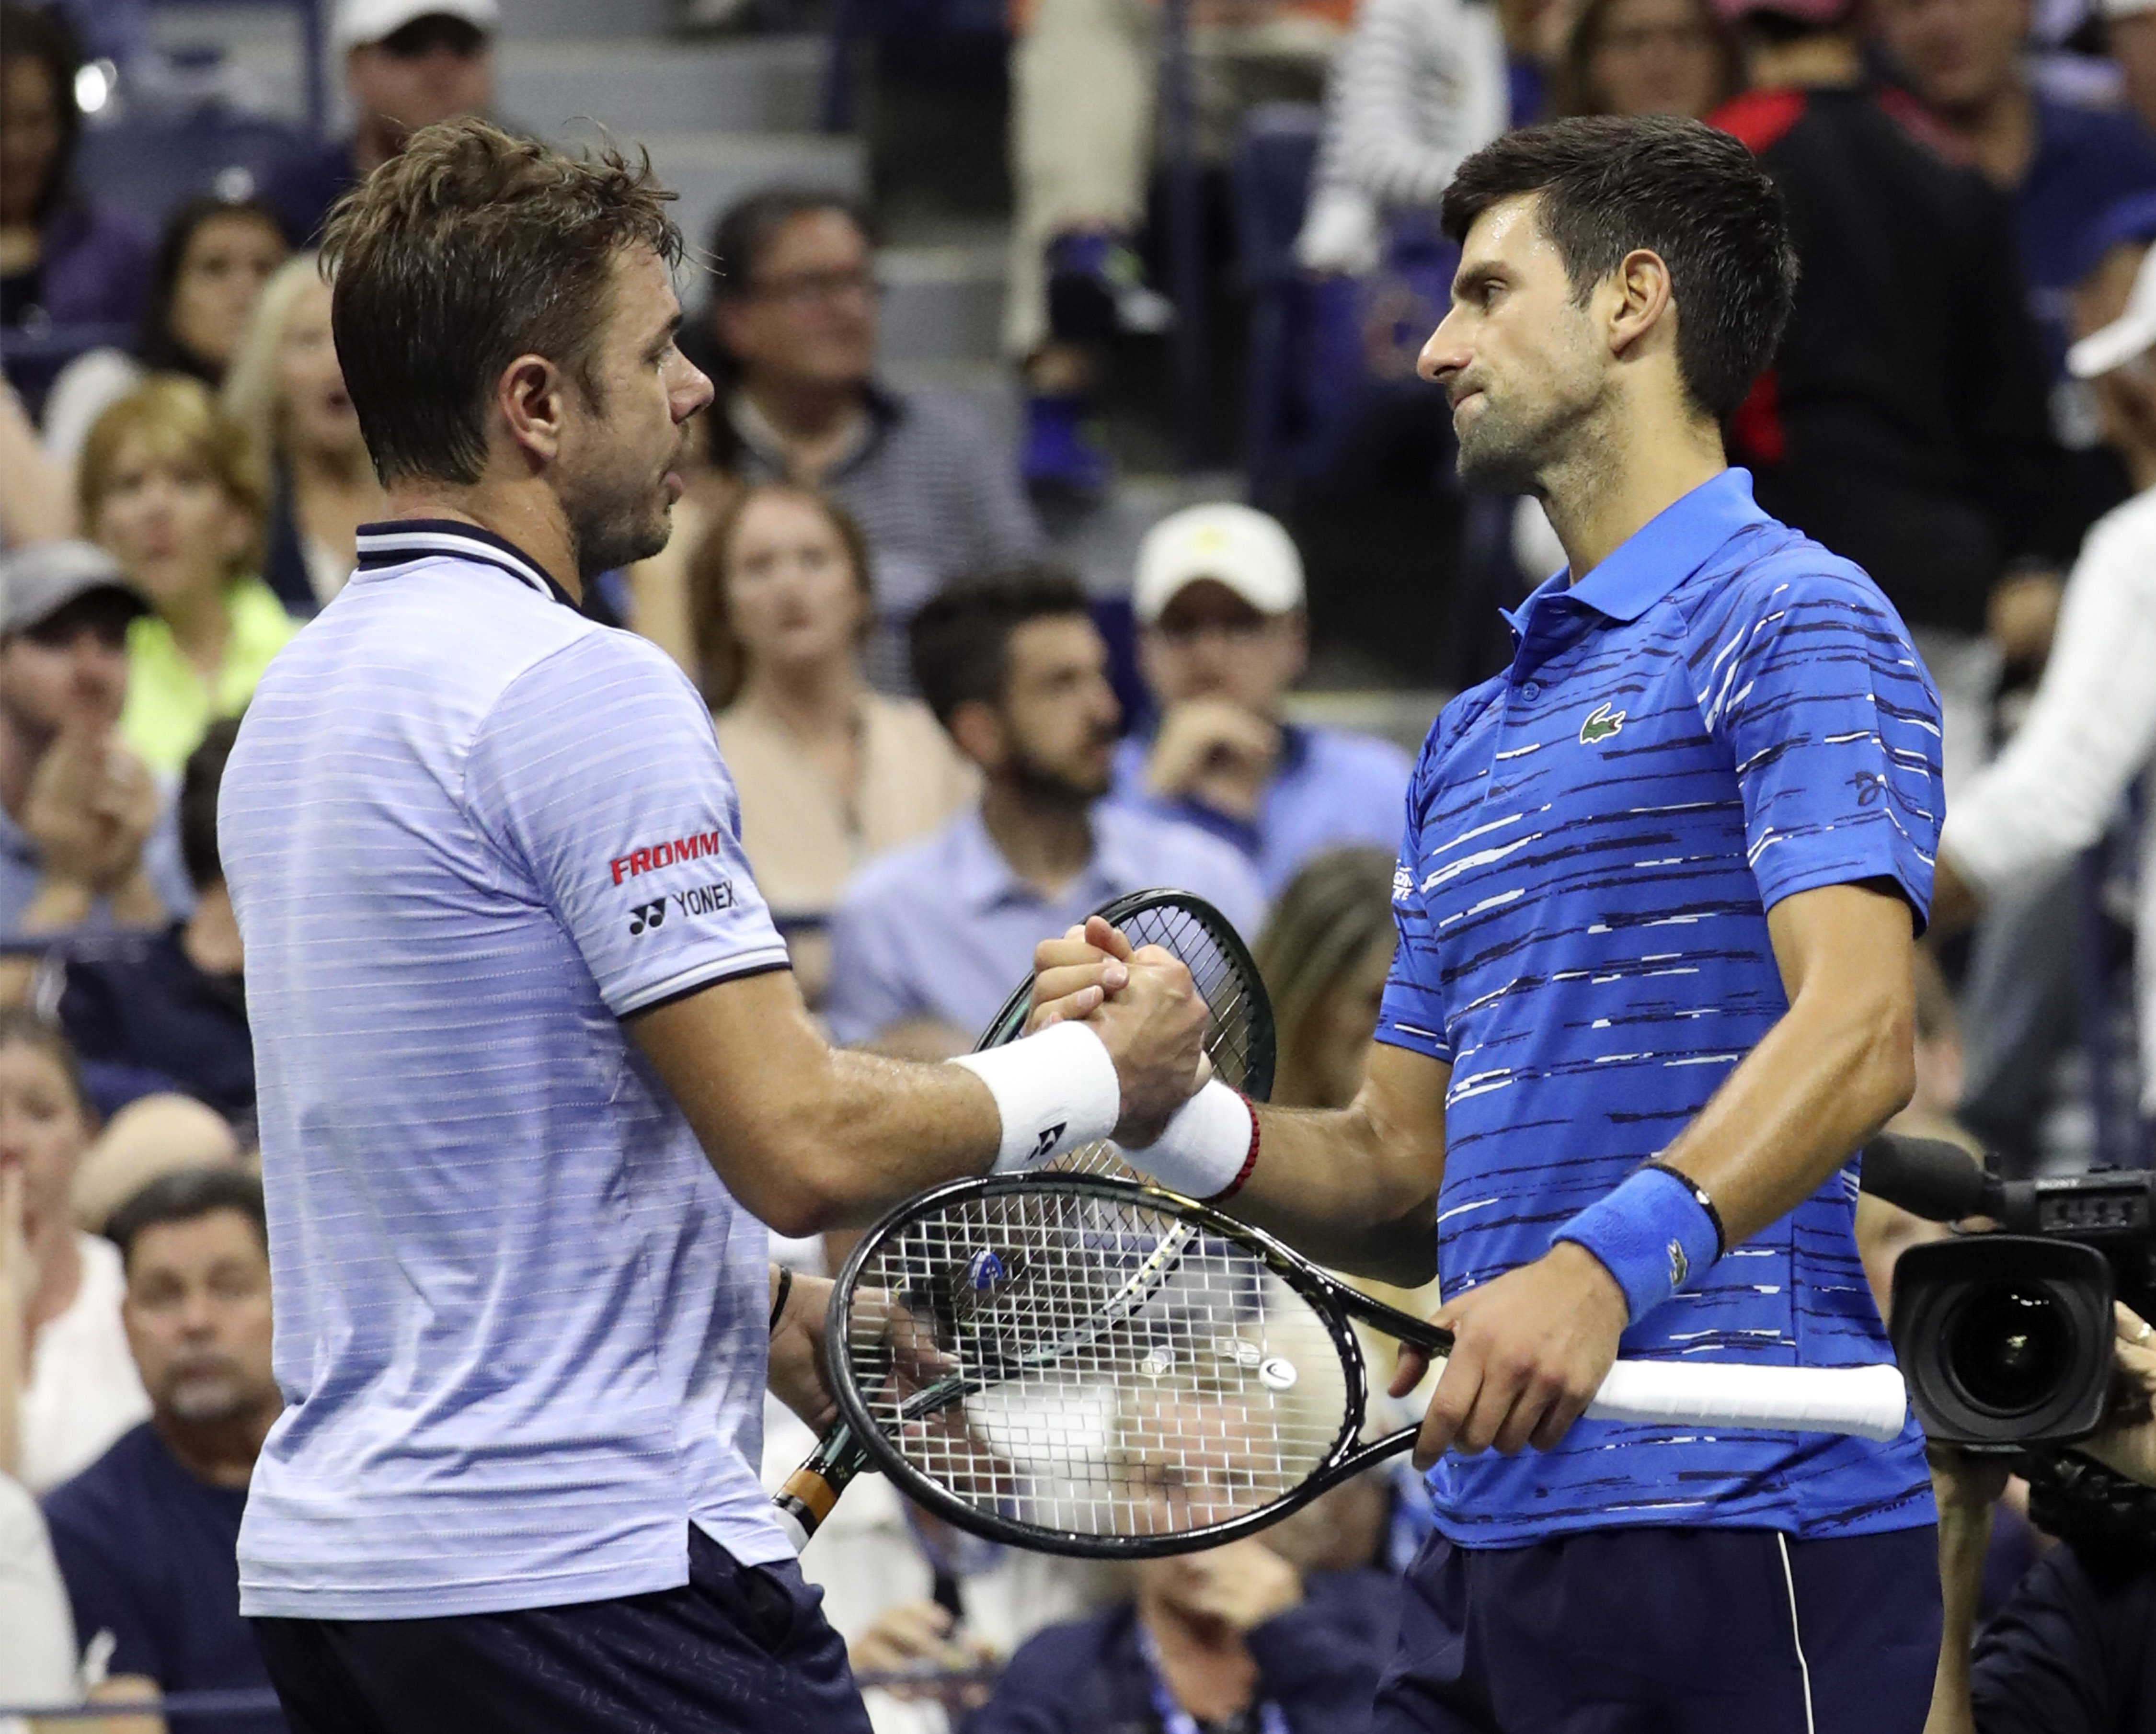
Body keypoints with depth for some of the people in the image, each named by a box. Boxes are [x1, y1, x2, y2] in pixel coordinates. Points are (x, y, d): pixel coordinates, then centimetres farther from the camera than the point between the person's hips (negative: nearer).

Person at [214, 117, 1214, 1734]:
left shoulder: (302, 693, 15)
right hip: (593, 1570, -9)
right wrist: (1097, 1071, -3)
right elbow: (802, 1145, -19)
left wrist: (765, 1309, 18)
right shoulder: (583, 690, -14)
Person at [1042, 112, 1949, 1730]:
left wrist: (1610, 1264, -31)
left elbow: (1857, 1034, -18)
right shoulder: (1475, 735, 24)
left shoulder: (1795, 620, -3)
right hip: (1495, 1545, 8)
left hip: (1742, 1521, -8)